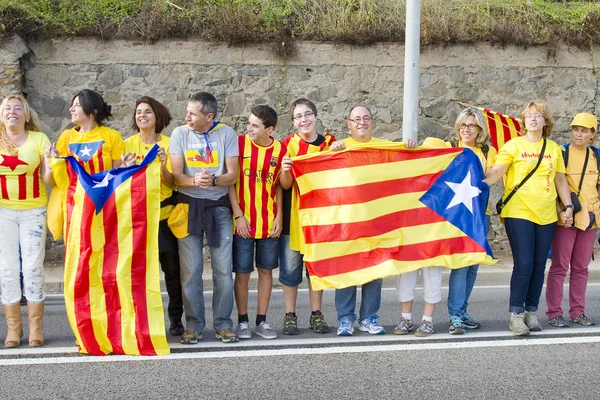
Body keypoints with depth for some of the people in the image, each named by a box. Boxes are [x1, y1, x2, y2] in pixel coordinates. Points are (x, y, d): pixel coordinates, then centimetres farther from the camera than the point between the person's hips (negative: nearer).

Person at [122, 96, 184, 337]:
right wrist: (126, 168, -17)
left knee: (172, 268, 1)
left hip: (164, 214, -1)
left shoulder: (168, 143, 1)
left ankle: (176, 318, 13)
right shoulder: (127, 145, 5)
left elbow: (172, 183, -3)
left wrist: (163, 165, -22)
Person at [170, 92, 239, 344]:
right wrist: (194, 181, -25)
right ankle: (193, 325, 10)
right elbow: (177, 176, -3)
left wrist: (213, 180, -23)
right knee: (190, 269, 0)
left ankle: (223, 324, 10)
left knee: (223, 268, -1)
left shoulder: (226, 134, 1)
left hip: (218, 206, 0)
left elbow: (232, 175, -2)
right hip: (188, 205, 0)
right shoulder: (180, 134, 2)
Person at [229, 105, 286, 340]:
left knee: (266, 270, 8)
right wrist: (238, 215, -11)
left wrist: (279, 217, -1)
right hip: (243, 221, -2)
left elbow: (279, 186, 8)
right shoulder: (239, 143, -5)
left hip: (269, 222, 2)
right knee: (242, 272, 3)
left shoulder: (279, 150, 0)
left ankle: (261, 321, 18)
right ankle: (242, 321, 16)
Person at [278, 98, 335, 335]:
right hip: (293, 213, -2)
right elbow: (285, 184, -6)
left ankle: (316, 315, 16)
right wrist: (285, 170, -27)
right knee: (290, 266, 1)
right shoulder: (288, 144, -2)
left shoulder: (329, 143, 5)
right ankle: (290, 316, 10)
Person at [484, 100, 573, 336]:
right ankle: (516, 315, 0)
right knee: (523, 264, -9)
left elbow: (560, 179, 17)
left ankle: (531, 312, 18)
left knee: (539, 265, 7)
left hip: (547, 215, 4)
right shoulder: (514, 145, 0)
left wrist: (568, 206, 11)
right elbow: (497, 170, -11)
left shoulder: (554, 149, 12)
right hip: (518, 212, -4)